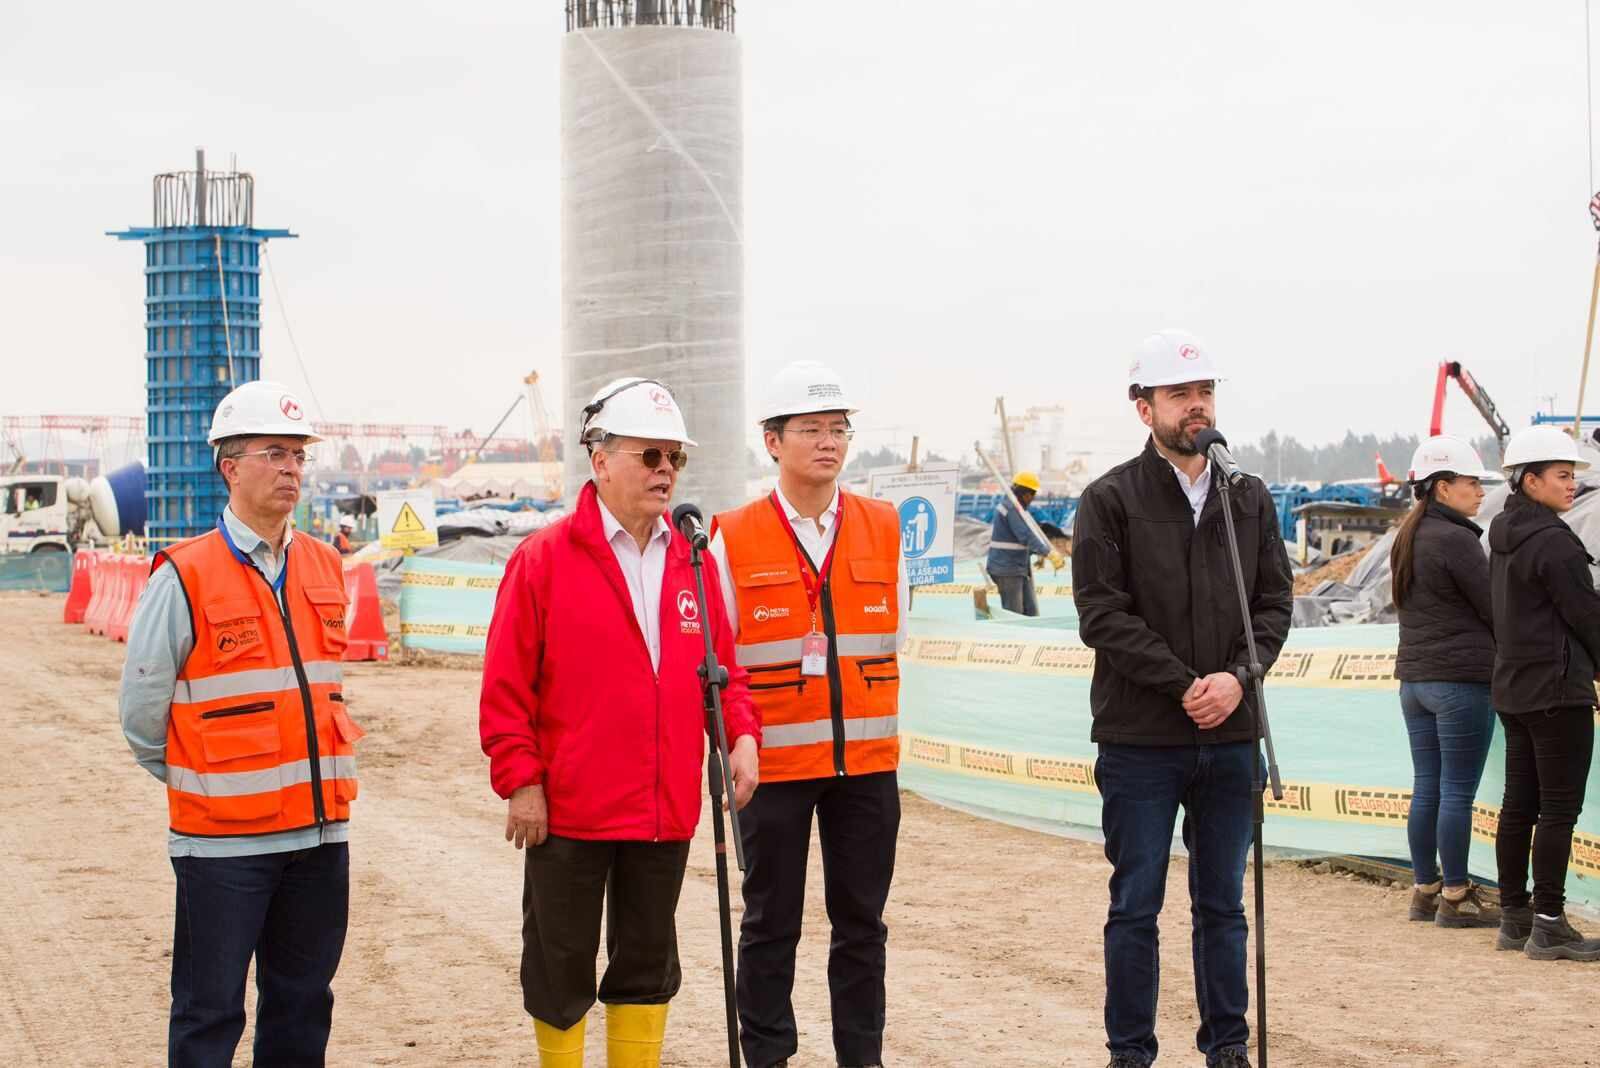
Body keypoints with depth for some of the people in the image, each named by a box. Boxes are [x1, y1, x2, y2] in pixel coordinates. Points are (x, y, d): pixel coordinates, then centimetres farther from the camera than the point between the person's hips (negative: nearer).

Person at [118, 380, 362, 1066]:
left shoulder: (323, 568, 9)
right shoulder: (185, 577, -9)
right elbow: (142, 707, -2)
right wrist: (191, 780, 7)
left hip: (320, 829, 5)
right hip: (223, 840, -5)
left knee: (302, 1007, 14)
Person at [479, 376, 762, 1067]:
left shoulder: (692, 562, 8)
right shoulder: (544, 559, -7)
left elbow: (720, 667, 13)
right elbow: (506, 685, -7)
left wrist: (741, 734, -4)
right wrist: (521, 781, -11)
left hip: (665, 813, 5)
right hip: (567, 811, -4)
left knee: (648, 965, 14)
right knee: (561, 967, 6)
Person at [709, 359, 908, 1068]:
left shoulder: (884, 529, 5)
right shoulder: (734, 539, -3)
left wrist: (869, 710, 10)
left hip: (867, 761, 3)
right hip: (773, 762, -3)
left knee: (862, 922, 9)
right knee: (771, 925, 6)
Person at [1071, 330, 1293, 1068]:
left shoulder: (1250, 500, 9)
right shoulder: (1110, 500, -4)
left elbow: (1274, 602, 6)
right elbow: (1102, 614, -11)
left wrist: (1237, 677, -11)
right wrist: (1184, 685, -16)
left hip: (1231, 738, 4)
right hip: (1139, 742, -4)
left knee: (1222, 904, 12)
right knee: (1135, 908, 3)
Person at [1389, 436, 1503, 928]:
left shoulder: (1407, 540, 13)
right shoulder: (1456, 540, -14)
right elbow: (1493, 608, -9)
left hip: (1414, 678, 9)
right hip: (1462, 677, -9)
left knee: (1426, 788, 11)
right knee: (1458, 791, -3)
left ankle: (1425, 889, 16)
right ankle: (1455, 897, 0)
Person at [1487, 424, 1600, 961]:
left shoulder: (1504, 536, 12)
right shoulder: (1554, 542, -16)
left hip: (1513, 689, 9)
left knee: (1519, 803, 11)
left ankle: (1514, 917, 15)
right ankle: (1548, 925, -4)